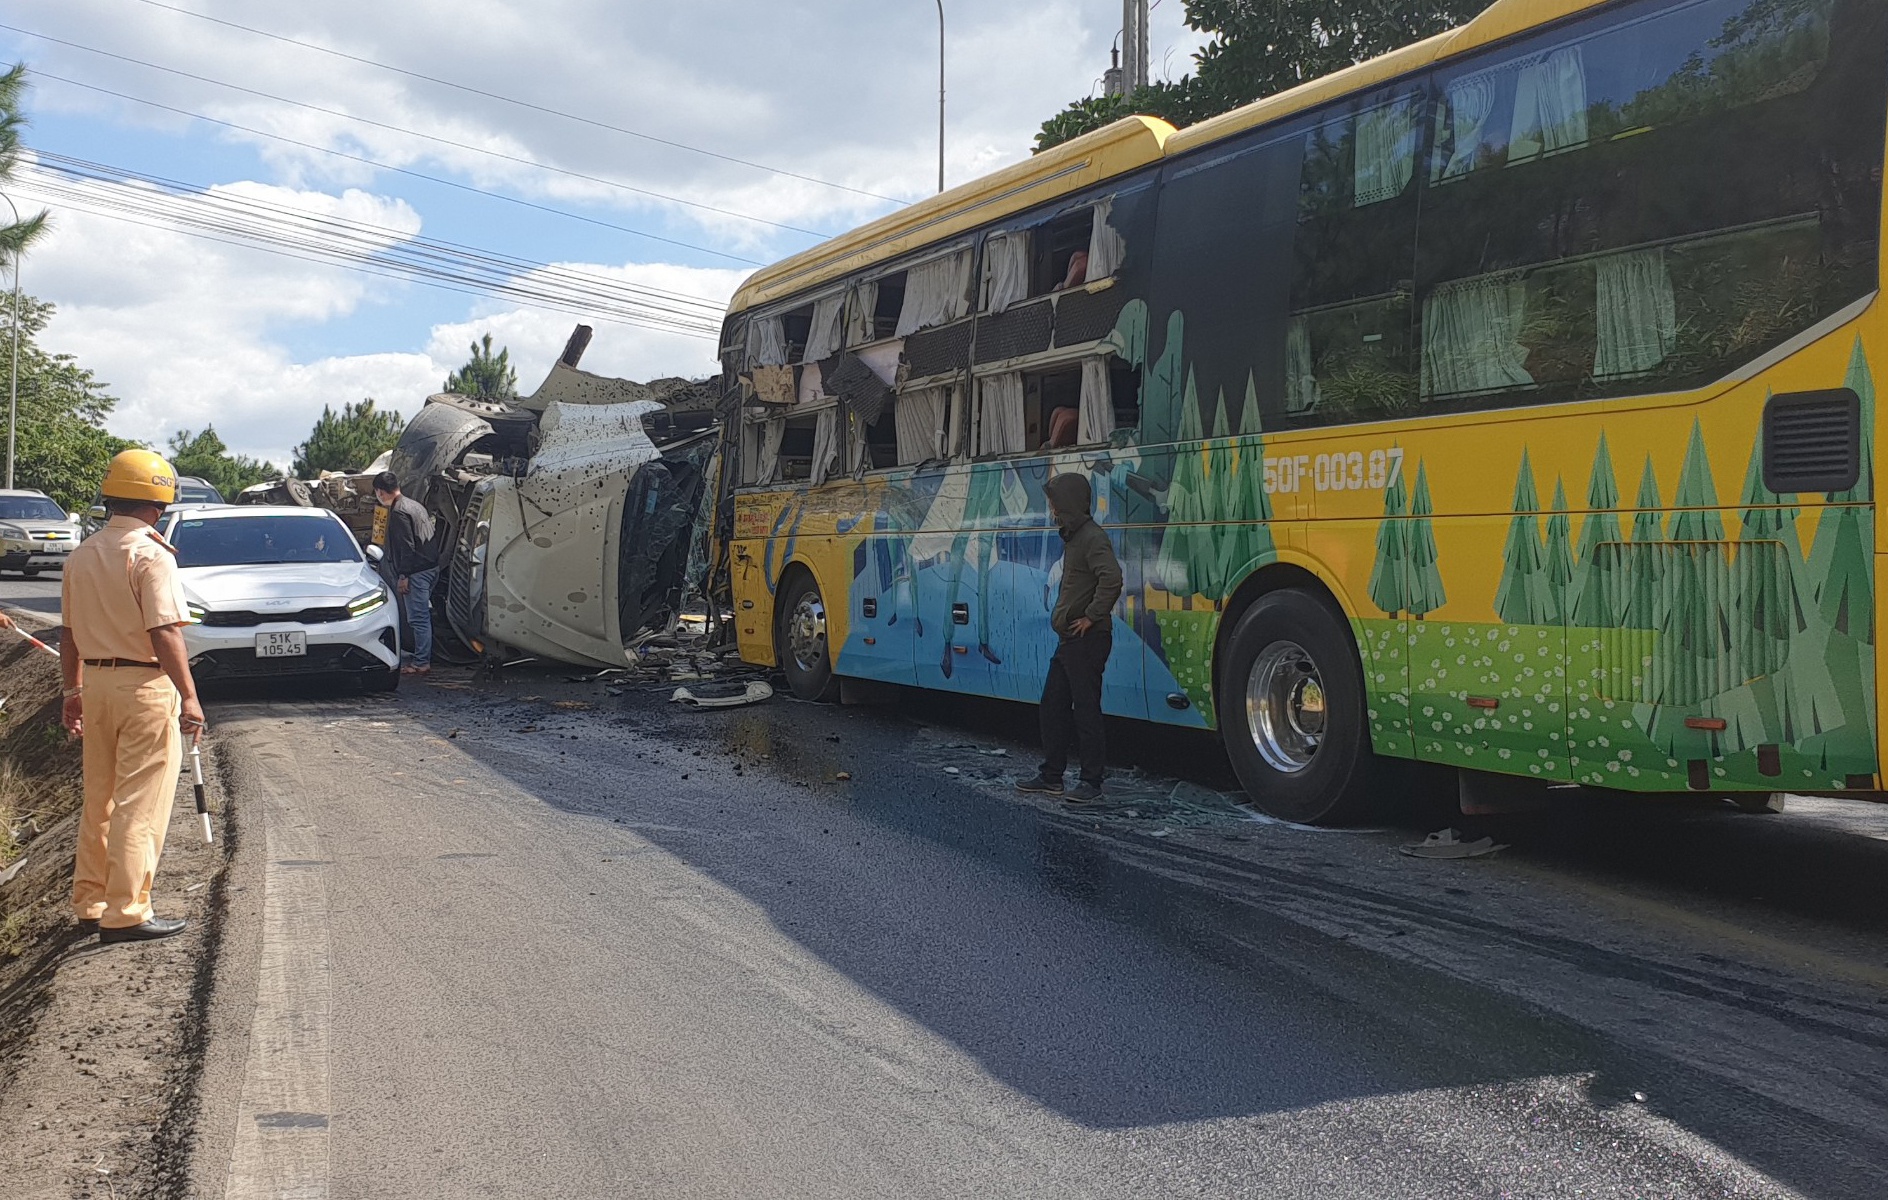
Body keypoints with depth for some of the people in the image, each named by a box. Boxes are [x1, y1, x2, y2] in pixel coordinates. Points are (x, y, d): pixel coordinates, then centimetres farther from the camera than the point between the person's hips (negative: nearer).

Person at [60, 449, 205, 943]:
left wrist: (74, 690, 22)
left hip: (96, 682, 7)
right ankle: (126, 913, 0)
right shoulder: (152, 555, -13)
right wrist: (189, 696, -20)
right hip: (145, 686, -7)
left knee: (98, 801, 17)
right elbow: (165, 633, -20)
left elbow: (69, 633, 14)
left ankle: (89, 902, 26)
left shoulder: (81, 556, 9)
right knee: (140, 806, -2)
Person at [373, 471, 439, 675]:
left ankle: (421, 662, -3)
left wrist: (403, 576, -16)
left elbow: (407, 547, -20)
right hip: (429, 567, 10)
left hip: (416, 572, -10)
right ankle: (422, 656, 24)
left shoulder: (399, 512, -15)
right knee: (422, 615, 16)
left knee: (418, 617, -6)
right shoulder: (414, 505, 15)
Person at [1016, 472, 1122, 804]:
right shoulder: (1073, 537, 16)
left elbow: (1111, 579, -31)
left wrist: (1091, 617, -23)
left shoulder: (1093, 538, -16)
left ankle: (1092, 782, 5)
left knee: (1086, 709, -4)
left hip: (1087, 641, -10)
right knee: (1053, 706, 13)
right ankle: (1051, 777, 22)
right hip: (1069, 640, 10)